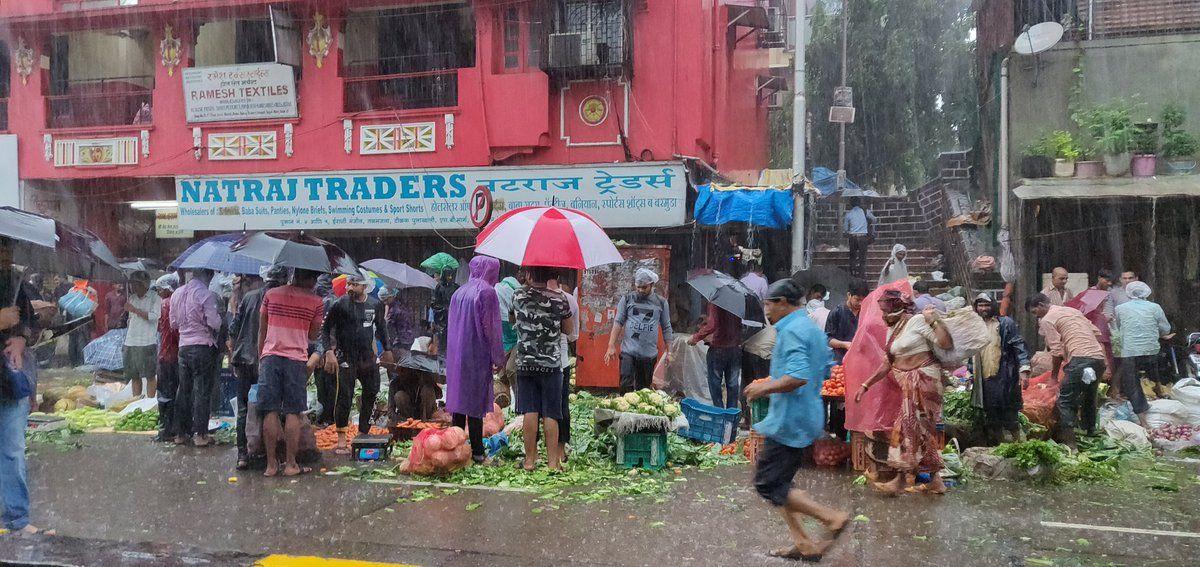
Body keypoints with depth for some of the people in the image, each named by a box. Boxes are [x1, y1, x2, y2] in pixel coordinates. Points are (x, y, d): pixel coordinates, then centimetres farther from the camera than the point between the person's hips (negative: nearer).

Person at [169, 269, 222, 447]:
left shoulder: (176, 294, 10)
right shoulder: (206, 294, -12)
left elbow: (173, 323, 16)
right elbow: (214, 322, -17)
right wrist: (219, 317, 3)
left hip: (183, 346, 6)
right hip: (203, 345, -6)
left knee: (184, 390, 13)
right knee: (202, 390, -1)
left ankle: (181, 432, 18)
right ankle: (199, 434, 0)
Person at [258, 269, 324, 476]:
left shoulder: (271, 294, 8)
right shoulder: (315, 301, -1)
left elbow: (262, 331, 12)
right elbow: (313, 336, 7)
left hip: (269, 357, 2)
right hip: (296, 359, -2)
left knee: (270, 412, 4)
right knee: (293, 413, 3)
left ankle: (271, 464, 6)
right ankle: (290, 464, 5)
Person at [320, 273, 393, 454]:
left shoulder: (375, 304, 5)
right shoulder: (340, 305, -8)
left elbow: (381, 327, 20)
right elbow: (325, 329, -7)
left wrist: (387, 349, 22)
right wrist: (328, 352, -18)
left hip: (368, 358, 5)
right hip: (346, 358, -5)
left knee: (371, 394, 9)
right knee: (344, 397, -8)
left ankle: (363, 433, 24)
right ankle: (341, 440, 1)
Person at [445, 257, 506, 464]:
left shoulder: (459, 292, 11)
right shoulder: (486, 292, -10)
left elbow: (452, 325, 15)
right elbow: (491, 327, -13)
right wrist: (498, 358, -8)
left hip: (456, 356, 7)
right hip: (478, 356, -7)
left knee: (459, 399, 11)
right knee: (476, 401, -3)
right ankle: (476, 451, 0)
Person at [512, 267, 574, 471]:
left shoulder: (518, 296, -1)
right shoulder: (559, 299, -7)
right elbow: (567, 329, 4)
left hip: (525, 363, 2)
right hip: (551, 363, -2)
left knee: (529, 412, 5)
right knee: (550, 414, 3)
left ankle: (530, 460, 9)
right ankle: (553, 461, 7)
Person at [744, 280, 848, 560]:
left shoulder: (791, 331, -17)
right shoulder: (813, 329, 15)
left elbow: (798, 377, -29)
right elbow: (824, 373, 24)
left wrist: (764, 388, -16)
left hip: (789, 420, -10)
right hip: (808, 419, 10)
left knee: (767, 484, -4)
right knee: (778, 482, 16)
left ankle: (832, 517, -5)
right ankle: (802, 544, 16)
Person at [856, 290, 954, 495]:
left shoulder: (917, 321, -11)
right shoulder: (892, 330, 14)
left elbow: (946, 344, -16)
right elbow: (888, 364, 15)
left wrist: (936, 320, -24)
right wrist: (866, 385, 12)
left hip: (923, 380, -8)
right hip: (907, 384, 8)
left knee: (908, 427, -5)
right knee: (922, 431, 11)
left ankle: (901, 480, 3)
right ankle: (935, 481, 19)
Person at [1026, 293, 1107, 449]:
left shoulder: (1047, 320, 1)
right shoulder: (1073, 310, 25)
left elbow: (1057, 351, -4)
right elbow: (1097, 332, 22)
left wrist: (1054, 374, 7)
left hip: (1080, 359, -8)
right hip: (1099, 357, 8)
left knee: (1066, 402, -3)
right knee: (1089, 399, 23)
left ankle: (1069, 443, -8)